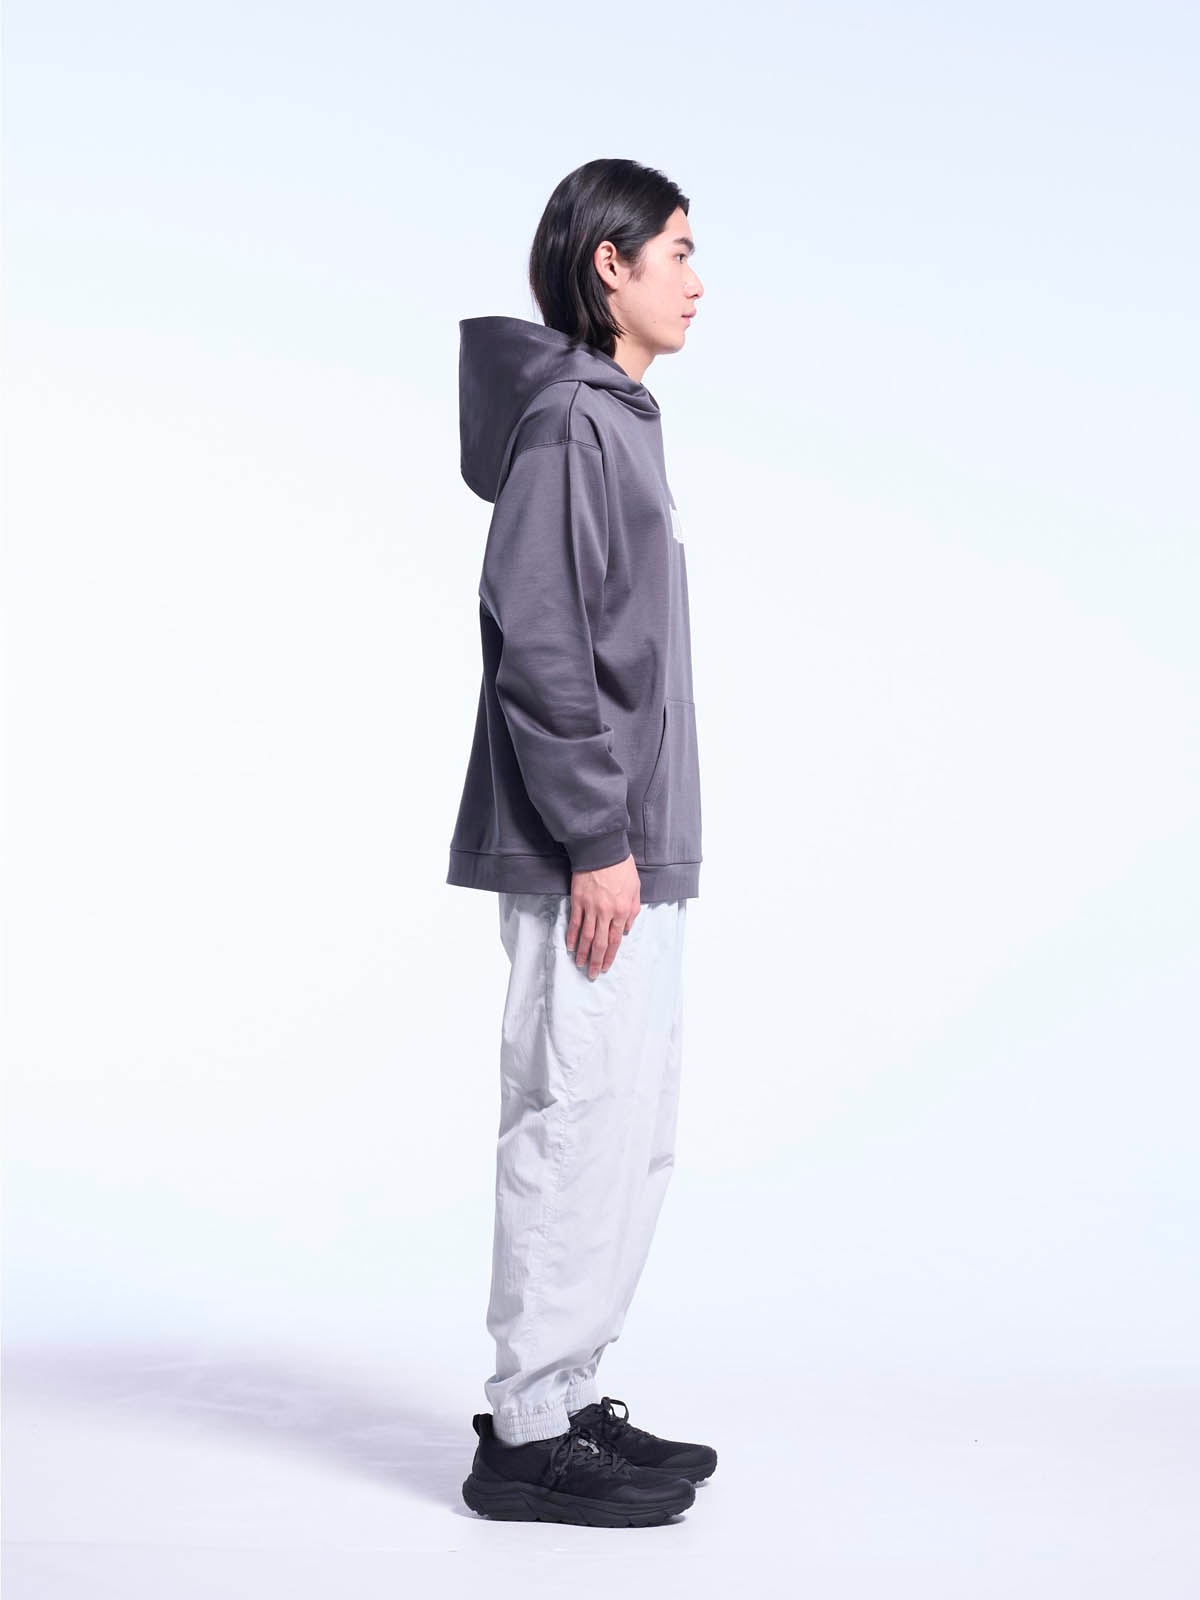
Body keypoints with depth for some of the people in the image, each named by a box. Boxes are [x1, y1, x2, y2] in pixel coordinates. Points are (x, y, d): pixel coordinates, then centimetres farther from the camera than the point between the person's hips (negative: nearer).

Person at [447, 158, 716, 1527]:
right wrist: (597, 840, -20)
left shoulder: (616, 419, 18)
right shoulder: (565, 419, -12)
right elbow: (539, 646, -19)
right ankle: (531, 1430, 3)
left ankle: (560, 1400, 22)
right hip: (589, 853, -10)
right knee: (580, 1124, -6)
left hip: (630, 848, 10)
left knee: (628, 1133, 13)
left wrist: (629, 836, 19)